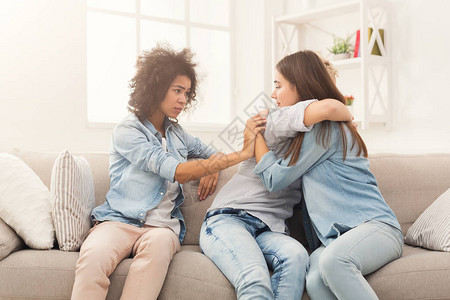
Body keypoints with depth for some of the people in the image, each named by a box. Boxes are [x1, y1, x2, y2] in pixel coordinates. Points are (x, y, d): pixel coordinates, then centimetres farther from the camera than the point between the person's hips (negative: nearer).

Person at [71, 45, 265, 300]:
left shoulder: (176, 133, 21)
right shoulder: (128, 131, -1)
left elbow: (211, 153, 38)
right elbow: (177, 172, -14)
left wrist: (214, 167, 9)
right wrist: (242, 154, -14)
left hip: (163, 226, 4)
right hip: (119, 221, -4)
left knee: (158, 243, -36)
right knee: (94, 256, -39)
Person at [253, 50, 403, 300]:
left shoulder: (324, 128, -7)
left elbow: (275, 179, -4)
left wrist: (257, 136, 10)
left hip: (375, 225, -7)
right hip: (339, 236, 8)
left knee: (333, 260, -40)